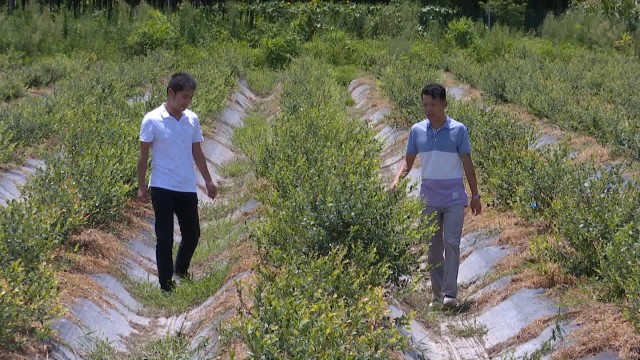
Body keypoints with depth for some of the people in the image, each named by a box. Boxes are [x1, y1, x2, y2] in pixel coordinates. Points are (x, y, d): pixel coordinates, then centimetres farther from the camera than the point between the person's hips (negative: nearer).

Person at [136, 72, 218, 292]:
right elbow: (144, 155, -5)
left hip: (188, 188, 5)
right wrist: (141, 187, -6)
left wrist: (208, 181, 12)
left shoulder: (192, 119, 5)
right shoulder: (152, 120, -10)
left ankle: (181, 270, 36)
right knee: (165, 238, -1)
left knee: (192, 234, 11)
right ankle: (166, 283, 8)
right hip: (162, 188, -5)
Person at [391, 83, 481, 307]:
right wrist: (397, 179, -11)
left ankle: (450, 293, -13)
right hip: (429, 198, 3)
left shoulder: (458, 130, -4)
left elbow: (467, 163, 0)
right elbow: (409, 161, 9)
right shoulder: (417, 130, 3)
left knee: (451, 243, -12)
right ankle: (437, 293, 15)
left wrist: (475, 195, 2)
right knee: (433, 248, 7)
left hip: (454, 198, -3)